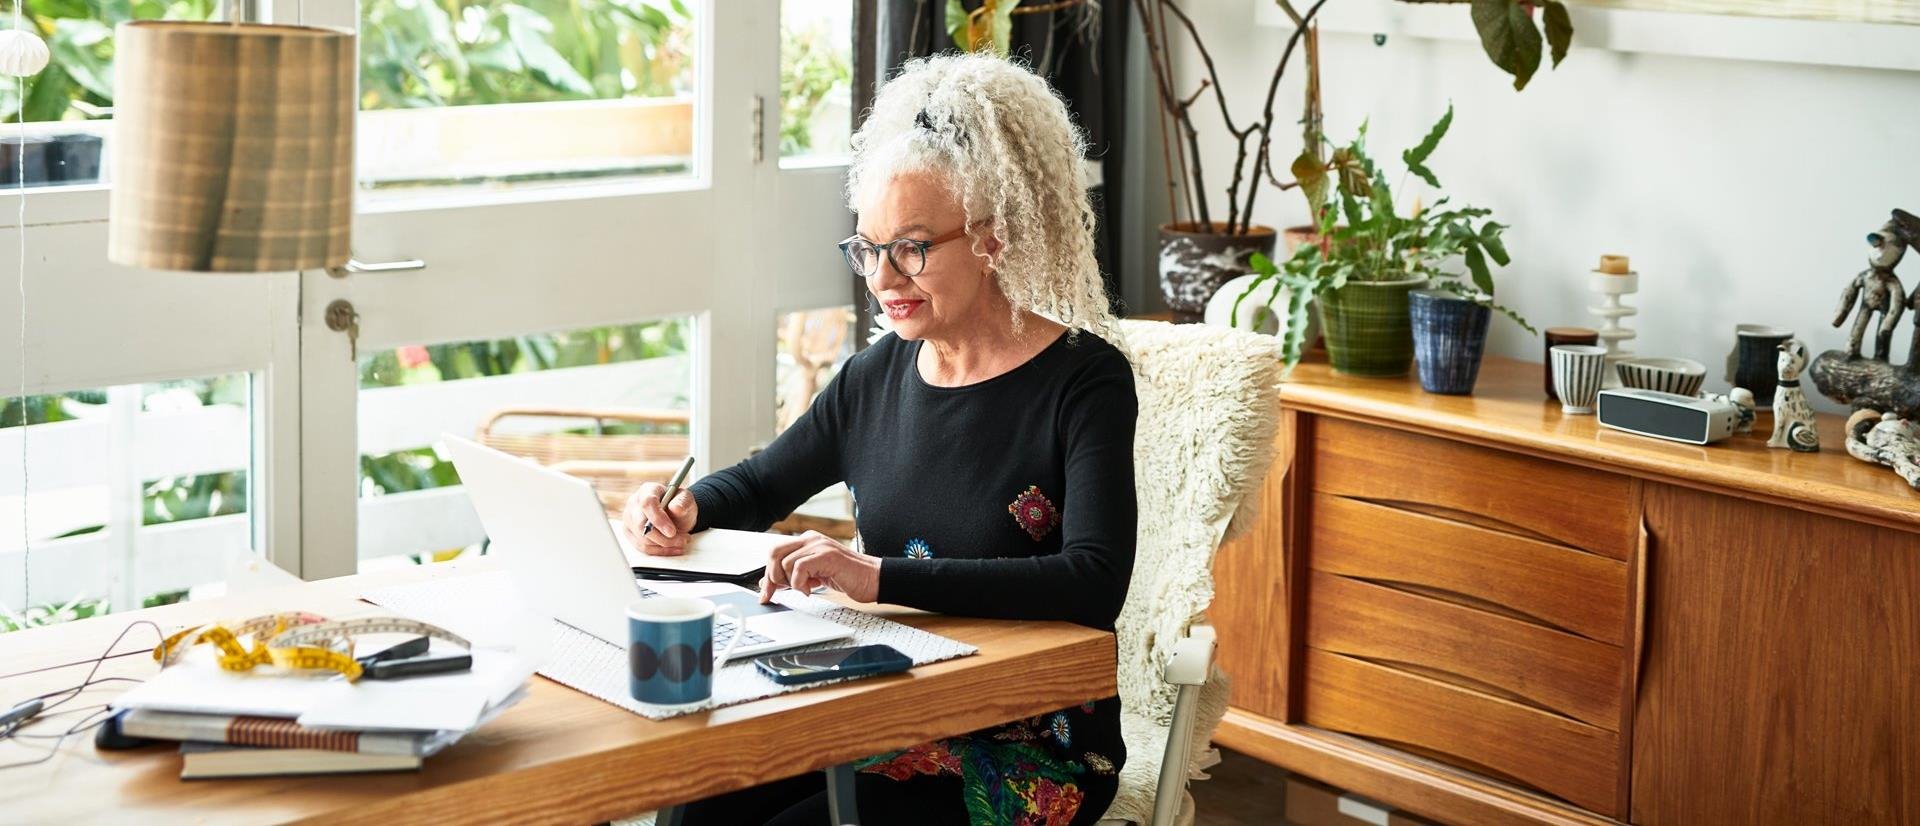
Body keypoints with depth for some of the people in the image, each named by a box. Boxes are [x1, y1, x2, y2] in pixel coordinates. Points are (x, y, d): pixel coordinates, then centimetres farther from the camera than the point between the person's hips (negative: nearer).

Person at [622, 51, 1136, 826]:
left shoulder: (1084, 381, -10)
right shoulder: (877, 376, 7)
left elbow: (1094, 584, -25)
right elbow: (759, 483, 24)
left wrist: (879, 576, -33)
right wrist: (687, 508, 0)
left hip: (1033, 754, -5)